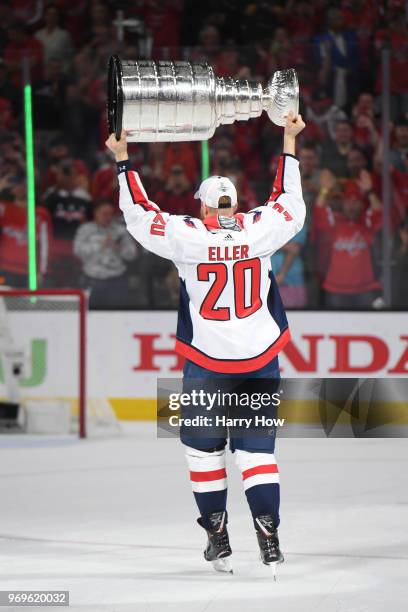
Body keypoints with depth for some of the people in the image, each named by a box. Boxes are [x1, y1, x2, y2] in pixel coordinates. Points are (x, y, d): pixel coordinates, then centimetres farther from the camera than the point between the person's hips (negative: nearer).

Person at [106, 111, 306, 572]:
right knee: (256, 448, 4)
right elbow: (290, 202, 13)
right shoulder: (258, 230, -5)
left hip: (207, 364, -2)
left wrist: (122, 161, 10)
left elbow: (140, 214, 1)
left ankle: (217, 534, 14)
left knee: (203, 447, 15)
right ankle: (268, 534, -12)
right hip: (260, 362, 2)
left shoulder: (188, 237, -9)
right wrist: (289, 141, 22)